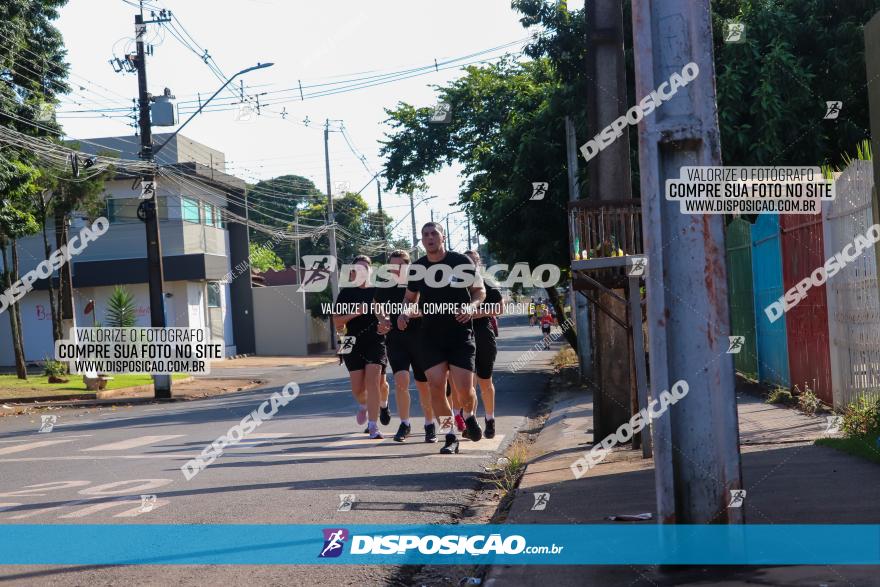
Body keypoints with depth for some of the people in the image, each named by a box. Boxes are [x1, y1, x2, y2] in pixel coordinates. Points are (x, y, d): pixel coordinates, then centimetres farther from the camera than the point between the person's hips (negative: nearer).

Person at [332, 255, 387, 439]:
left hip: (376, 342, -1)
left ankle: (373, 425, -13)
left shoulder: (378, 291, 7)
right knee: (358, 387, 2)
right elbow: (337, 321, 2)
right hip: (354, 343, 1)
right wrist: (355, 313, -13)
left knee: (373, 380, -15)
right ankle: (363, 405, 39)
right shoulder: (346, 293, 5)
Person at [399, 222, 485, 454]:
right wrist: (405, 312, -2)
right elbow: (410, 297, 19)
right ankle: (450, 437, 5)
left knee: (464, 389, -8)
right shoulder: (417, 268, 4)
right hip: (431, 337, 2)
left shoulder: (461, 262, -3)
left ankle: (470, 417, 26)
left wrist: (472, 306, -14)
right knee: (436, 387, -8)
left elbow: (480, 290, 7)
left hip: (460, 334, -2)